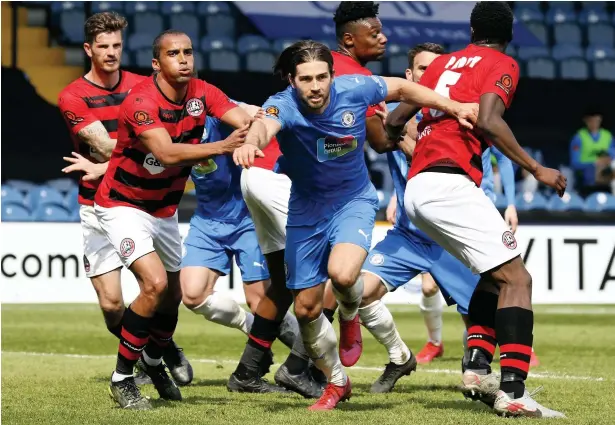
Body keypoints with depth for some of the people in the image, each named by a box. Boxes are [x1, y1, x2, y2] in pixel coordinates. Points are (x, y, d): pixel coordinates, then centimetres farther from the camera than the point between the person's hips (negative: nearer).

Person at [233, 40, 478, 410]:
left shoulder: (354, 89, -19)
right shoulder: (284, 105, -25)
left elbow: (403, 88, 1)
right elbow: (266, 124, -50)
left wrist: (454, 108, 1)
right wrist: (252, 141, -73)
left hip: (354, 200, -1)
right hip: (307, 209, 1)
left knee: (342, 273, -29)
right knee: (306, 308, 5)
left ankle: (350, 315, 10)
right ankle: (337, 382, 31)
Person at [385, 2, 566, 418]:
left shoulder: (443, 62, 22)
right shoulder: (504, 65, 3)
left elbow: (394, 121, 24)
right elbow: (486, 121, -15)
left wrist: (397, 133, 48)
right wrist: (536, 169, -12)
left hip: (416, 189, 8)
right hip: (450, 184, -8)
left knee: (496, 272, 21)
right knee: (516, 278, -9)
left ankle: (477, 360, 5)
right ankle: (513, 390, -23)